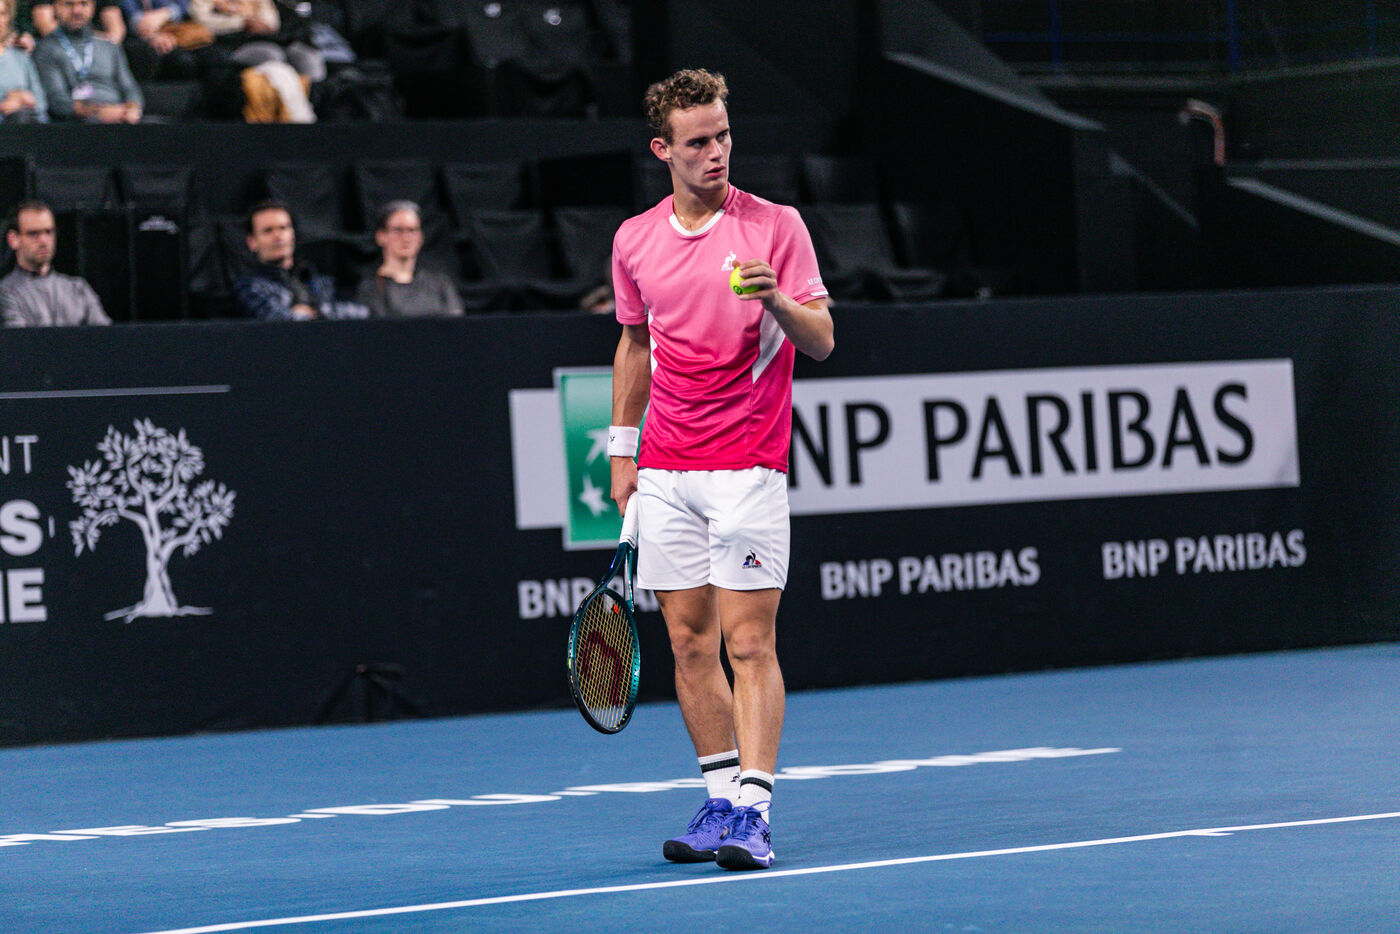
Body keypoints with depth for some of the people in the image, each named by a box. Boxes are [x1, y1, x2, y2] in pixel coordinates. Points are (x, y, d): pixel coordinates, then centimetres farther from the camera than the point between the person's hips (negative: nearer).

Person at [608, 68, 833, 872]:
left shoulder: (777, 225, -3)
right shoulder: (634, 241, 9)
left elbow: (821, 342, -5)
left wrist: (778, 300, -25)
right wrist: (623, 450, 18)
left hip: (748, 465, -4)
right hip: (665, 471, 4)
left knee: (750, 641, -9)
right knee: (690, 642, 5)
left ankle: (752, 811, -11)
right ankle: (721, 799, 13)